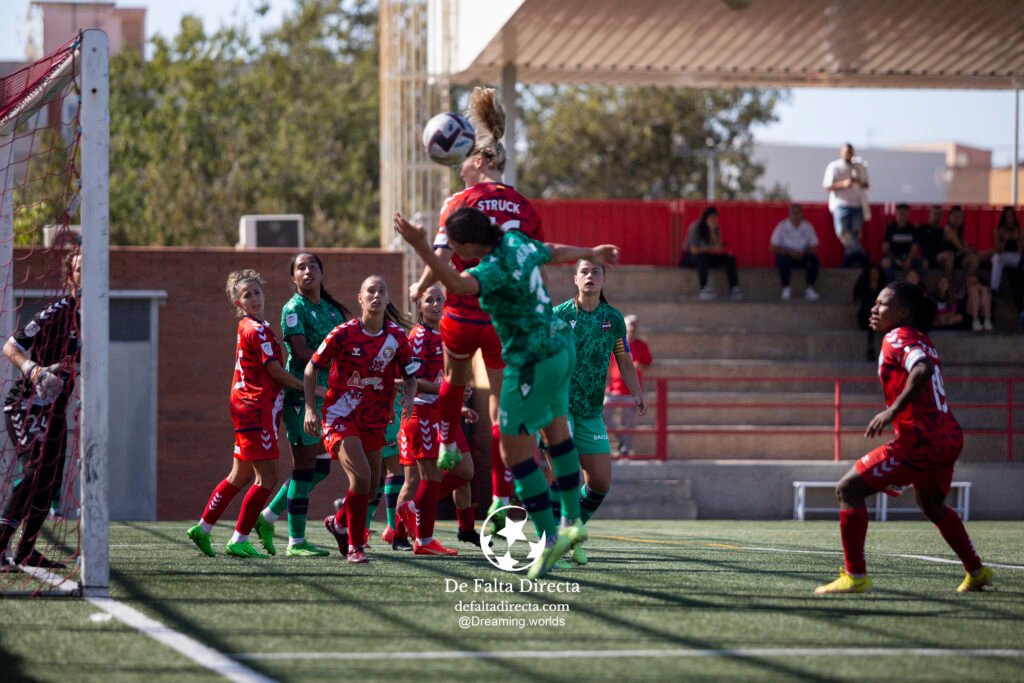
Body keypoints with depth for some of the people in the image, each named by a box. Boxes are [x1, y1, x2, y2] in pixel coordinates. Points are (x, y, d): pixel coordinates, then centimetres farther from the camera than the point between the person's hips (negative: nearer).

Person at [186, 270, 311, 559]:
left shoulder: (246, 327, 15)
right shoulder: (258, 329, -13)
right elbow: (275, 370, -14)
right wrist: (309, 388, -7)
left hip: (245, 407, 10)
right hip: (257, 408, -10)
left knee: (240, 476, 17)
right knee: (267, 477, -7)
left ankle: (203, 528, 23)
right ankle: (239, 540, -4)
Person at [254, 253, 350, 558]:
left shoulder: (331, 309, 17)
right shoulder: (294, 309, -7)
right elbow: (301, 353, -16)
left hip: (328, 393, 8)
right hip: (302, 393, -8)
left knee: (320, 467, 10)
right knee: (305, 467, -6)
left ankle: (268, 516, 22)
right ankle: (296, 541, 0)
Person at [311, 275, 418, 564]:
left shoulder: (397, 337, -2)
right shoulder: (343, 334, -12)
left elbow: (410, 375, 9)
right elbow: (311, 369, -3)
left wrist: (408, 398, -12)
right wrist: (310, 408, -10)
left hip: (374, 418, 5)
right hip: (340, 415, -5)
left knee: (371, 484, 10)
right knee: (361, 476, -21)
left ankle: (339, 523, 41)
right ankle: (354, 546, -7)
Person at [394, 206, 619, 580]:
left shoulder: (496, 268, -27)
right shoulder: (515, 240, -1)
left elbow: (457, 284, -48)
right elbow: (555, 252, 18)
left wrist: (421, 248, -57)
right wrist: (591, 252, 38)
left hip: (532, 362, -10)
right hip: (560, 346, 10)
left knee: (515, 454, -2)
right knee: (556, 431, 25)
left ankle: (549, 538, 2)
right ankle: (573, 521, 39)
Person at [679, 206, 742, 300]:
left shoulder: (715, 229, -1)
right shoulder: (696, 228, -20)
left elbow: (719, 248, -13)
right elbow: (694, 250, -26)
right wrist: (711, 249, -21)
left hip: (707, 257, 6)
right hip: (690, 257, -6)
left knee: (729, 257, -12)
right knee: (703, 256, -40)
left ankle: (734, 288, -19)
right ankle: (703, 288, -41)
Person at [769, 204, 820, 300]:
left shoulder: (807, 227, -5)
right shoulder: (782, 226, -12)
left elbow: (813, 248, -2)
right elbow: (773, 248, -11)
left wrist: (803, 253, -22)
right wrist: (790, 251, -21)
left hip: (802, 257, 2)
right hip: (786, 255, -2)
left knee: (814, 259, -28)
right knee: (785, 260, -37)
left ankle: (810, 289, -22)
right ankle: (786, 289, -19)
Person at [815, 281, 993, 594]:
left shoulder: (898, 337, -8)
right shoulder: (923, 342, 21)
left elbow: (922, 370, -27)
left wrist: (892, 411, -29)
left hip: (920, 439, -10)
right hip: (949, 438, 10)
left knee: (848, 489, -5)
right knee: (932, 504, 35)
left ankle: (855, 576, -10)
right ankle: (977, 572, 43)